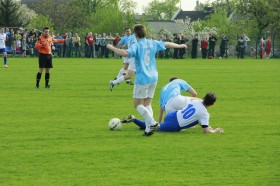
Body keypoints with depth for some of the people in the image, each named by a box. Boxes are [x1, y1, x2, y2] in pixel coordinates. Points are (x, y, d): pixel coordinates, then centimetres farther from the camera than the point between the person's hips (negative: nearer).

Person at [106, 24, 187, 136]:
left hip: (142, 79, -6)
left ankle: (152, 123, -14)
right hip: (153, 78, 6)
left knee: (137, 104, 2)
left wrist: (112, 48, -17)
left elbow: (125, 53, -29)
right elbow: (167, 45, 18)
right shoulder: (153, 43, 6)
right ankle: (148, 129, 4)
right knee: (147, 104, 12)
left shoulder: (136, 46, -12)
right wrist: (180, 46, 34)